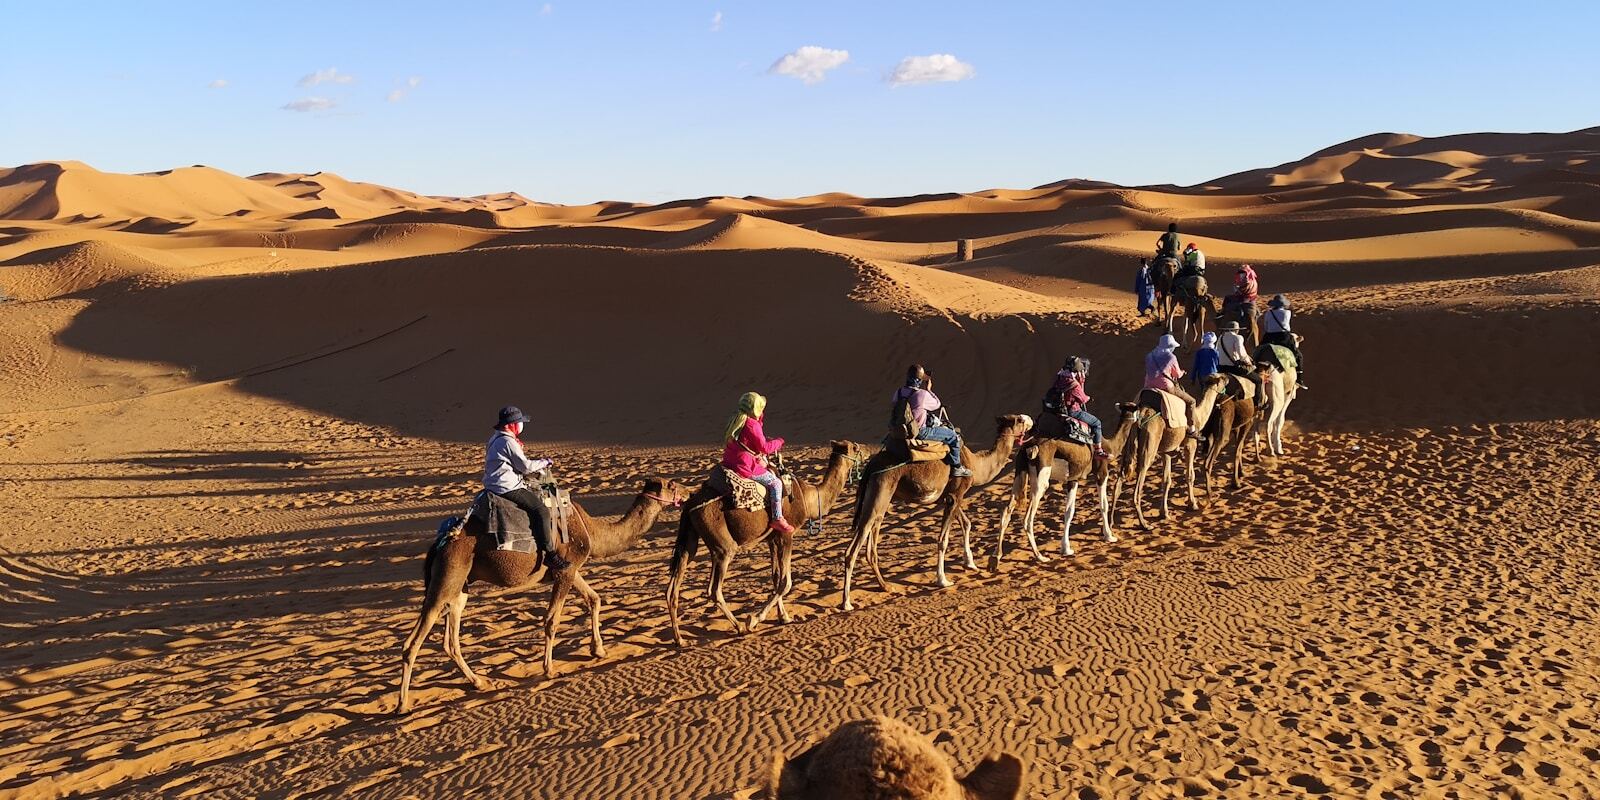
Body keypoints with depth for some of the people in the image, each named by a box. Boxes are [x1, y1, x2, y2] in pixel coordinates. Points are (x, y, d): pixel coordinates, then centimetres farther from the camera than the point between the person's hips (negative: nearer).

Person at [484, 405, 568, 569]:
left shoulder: (496, 439, 17)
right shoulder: (508, 442, -16)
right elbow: (525, 466, -14)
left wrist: (538, 466, 18)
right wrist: (543, 462, 2)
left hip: (496, 486, 11)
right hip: (508, 488, -11)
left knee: (538, 497, 25)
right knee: (541, 511, -16)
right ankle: (550, 554, -17)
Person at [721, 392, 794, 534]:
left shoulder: (734, 421, 12)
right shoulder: (752, 425, -16)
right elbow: (764, 447, -15)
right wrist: (778, 442, 3)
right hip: (746, 468, -10)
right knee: (775, 482, -2)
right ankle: (777, 518, -6)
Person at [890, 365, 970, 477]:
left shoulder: (898, 392, -3)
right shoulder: (923, 394, -23)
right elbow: (937, 404, -4)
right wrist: (929, 390, 5)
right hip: (920, 432, -8)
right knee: (954, 436, 5)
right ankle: (956, 467, 14)